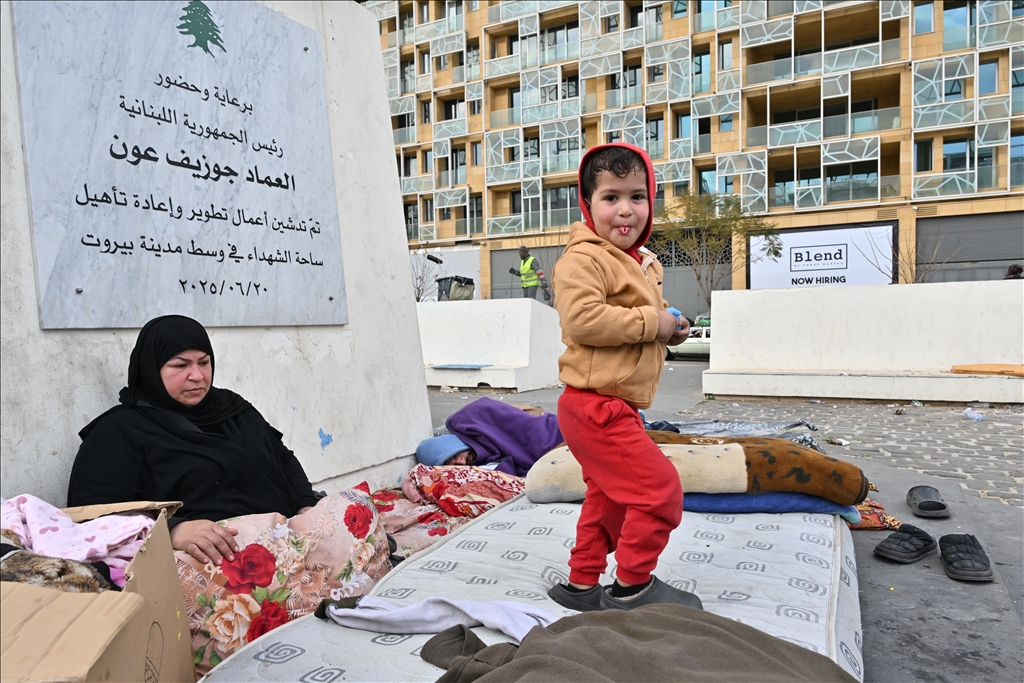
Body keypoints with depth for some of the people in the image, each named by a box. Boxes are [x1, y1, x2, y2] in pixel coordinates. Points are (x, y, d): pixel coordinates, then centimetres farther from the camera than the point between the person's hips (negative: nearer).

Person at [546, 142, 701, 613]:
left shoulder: (640, 262, 16)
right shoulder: (582, 259, -16)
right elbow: (582, 318, -30)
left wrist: (669, 327, 7)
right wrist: (651, 323, -22)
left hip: (617, 407, 10)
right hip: (596, 406, -10)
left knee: (608, 498, 20)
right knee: (659, 487, -7)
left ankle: (582, 583, 35)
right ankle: (632, 586, 11)